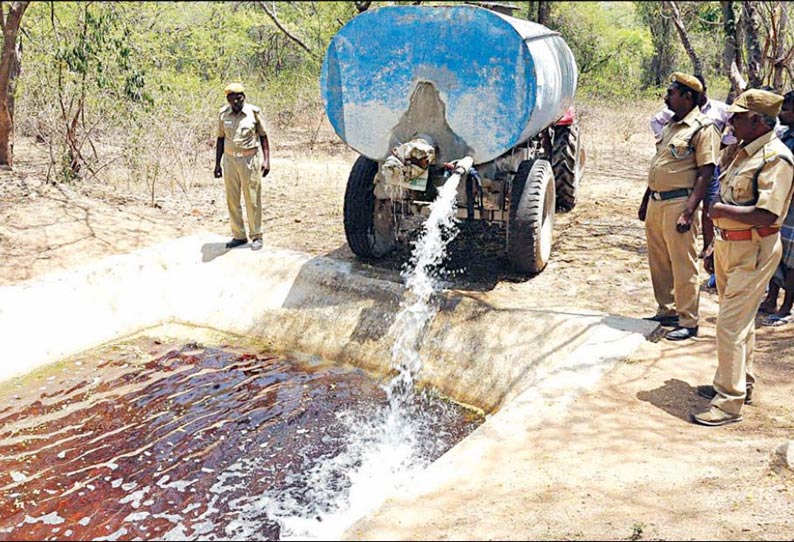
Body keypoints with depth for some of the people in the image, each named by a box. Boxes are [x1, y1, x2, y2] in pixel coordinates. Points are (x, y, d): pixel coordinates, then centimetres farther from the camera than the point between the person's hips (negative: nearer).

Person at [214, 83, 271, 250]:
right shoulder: (223, 114, 5)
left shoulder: (253, 112, -3)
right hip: (230, 160, 3)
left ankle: (256, 236, 10)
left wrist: (266, 160, -5)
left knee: (252, 200, -1)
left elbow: (263, 136, 2)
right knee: (232, 199, 5)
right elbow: (221, 138, 13)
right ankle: (238, 236, 16)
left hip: (250, 159, -3)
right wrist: (217, 163, 11)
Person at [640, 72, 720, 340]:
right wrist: (645, 201, 20)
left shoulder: (702, 128, -9)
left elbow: (705, 173, -15)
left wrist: (688, 211, -22)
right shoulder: (670, 125, 16)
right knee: (659, 263, 15)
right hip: (656, 203, 8)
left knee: (683, 266, -3)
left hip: (678, 203, -8)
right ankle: (666, 311, 29)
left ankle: (688, 322, 6)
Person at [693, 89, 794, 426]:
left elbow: (766, 215, -27)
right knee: (740, 320, 19)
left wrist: (723, 211, -17)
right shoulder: (745, 152, 11)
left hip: (753, 252, -10)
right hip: (728, 245, 10)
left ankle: (729, 403, -2)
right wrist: (716, 242, 16)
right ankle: (741, 383, 34)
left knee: (731, 324, -9)